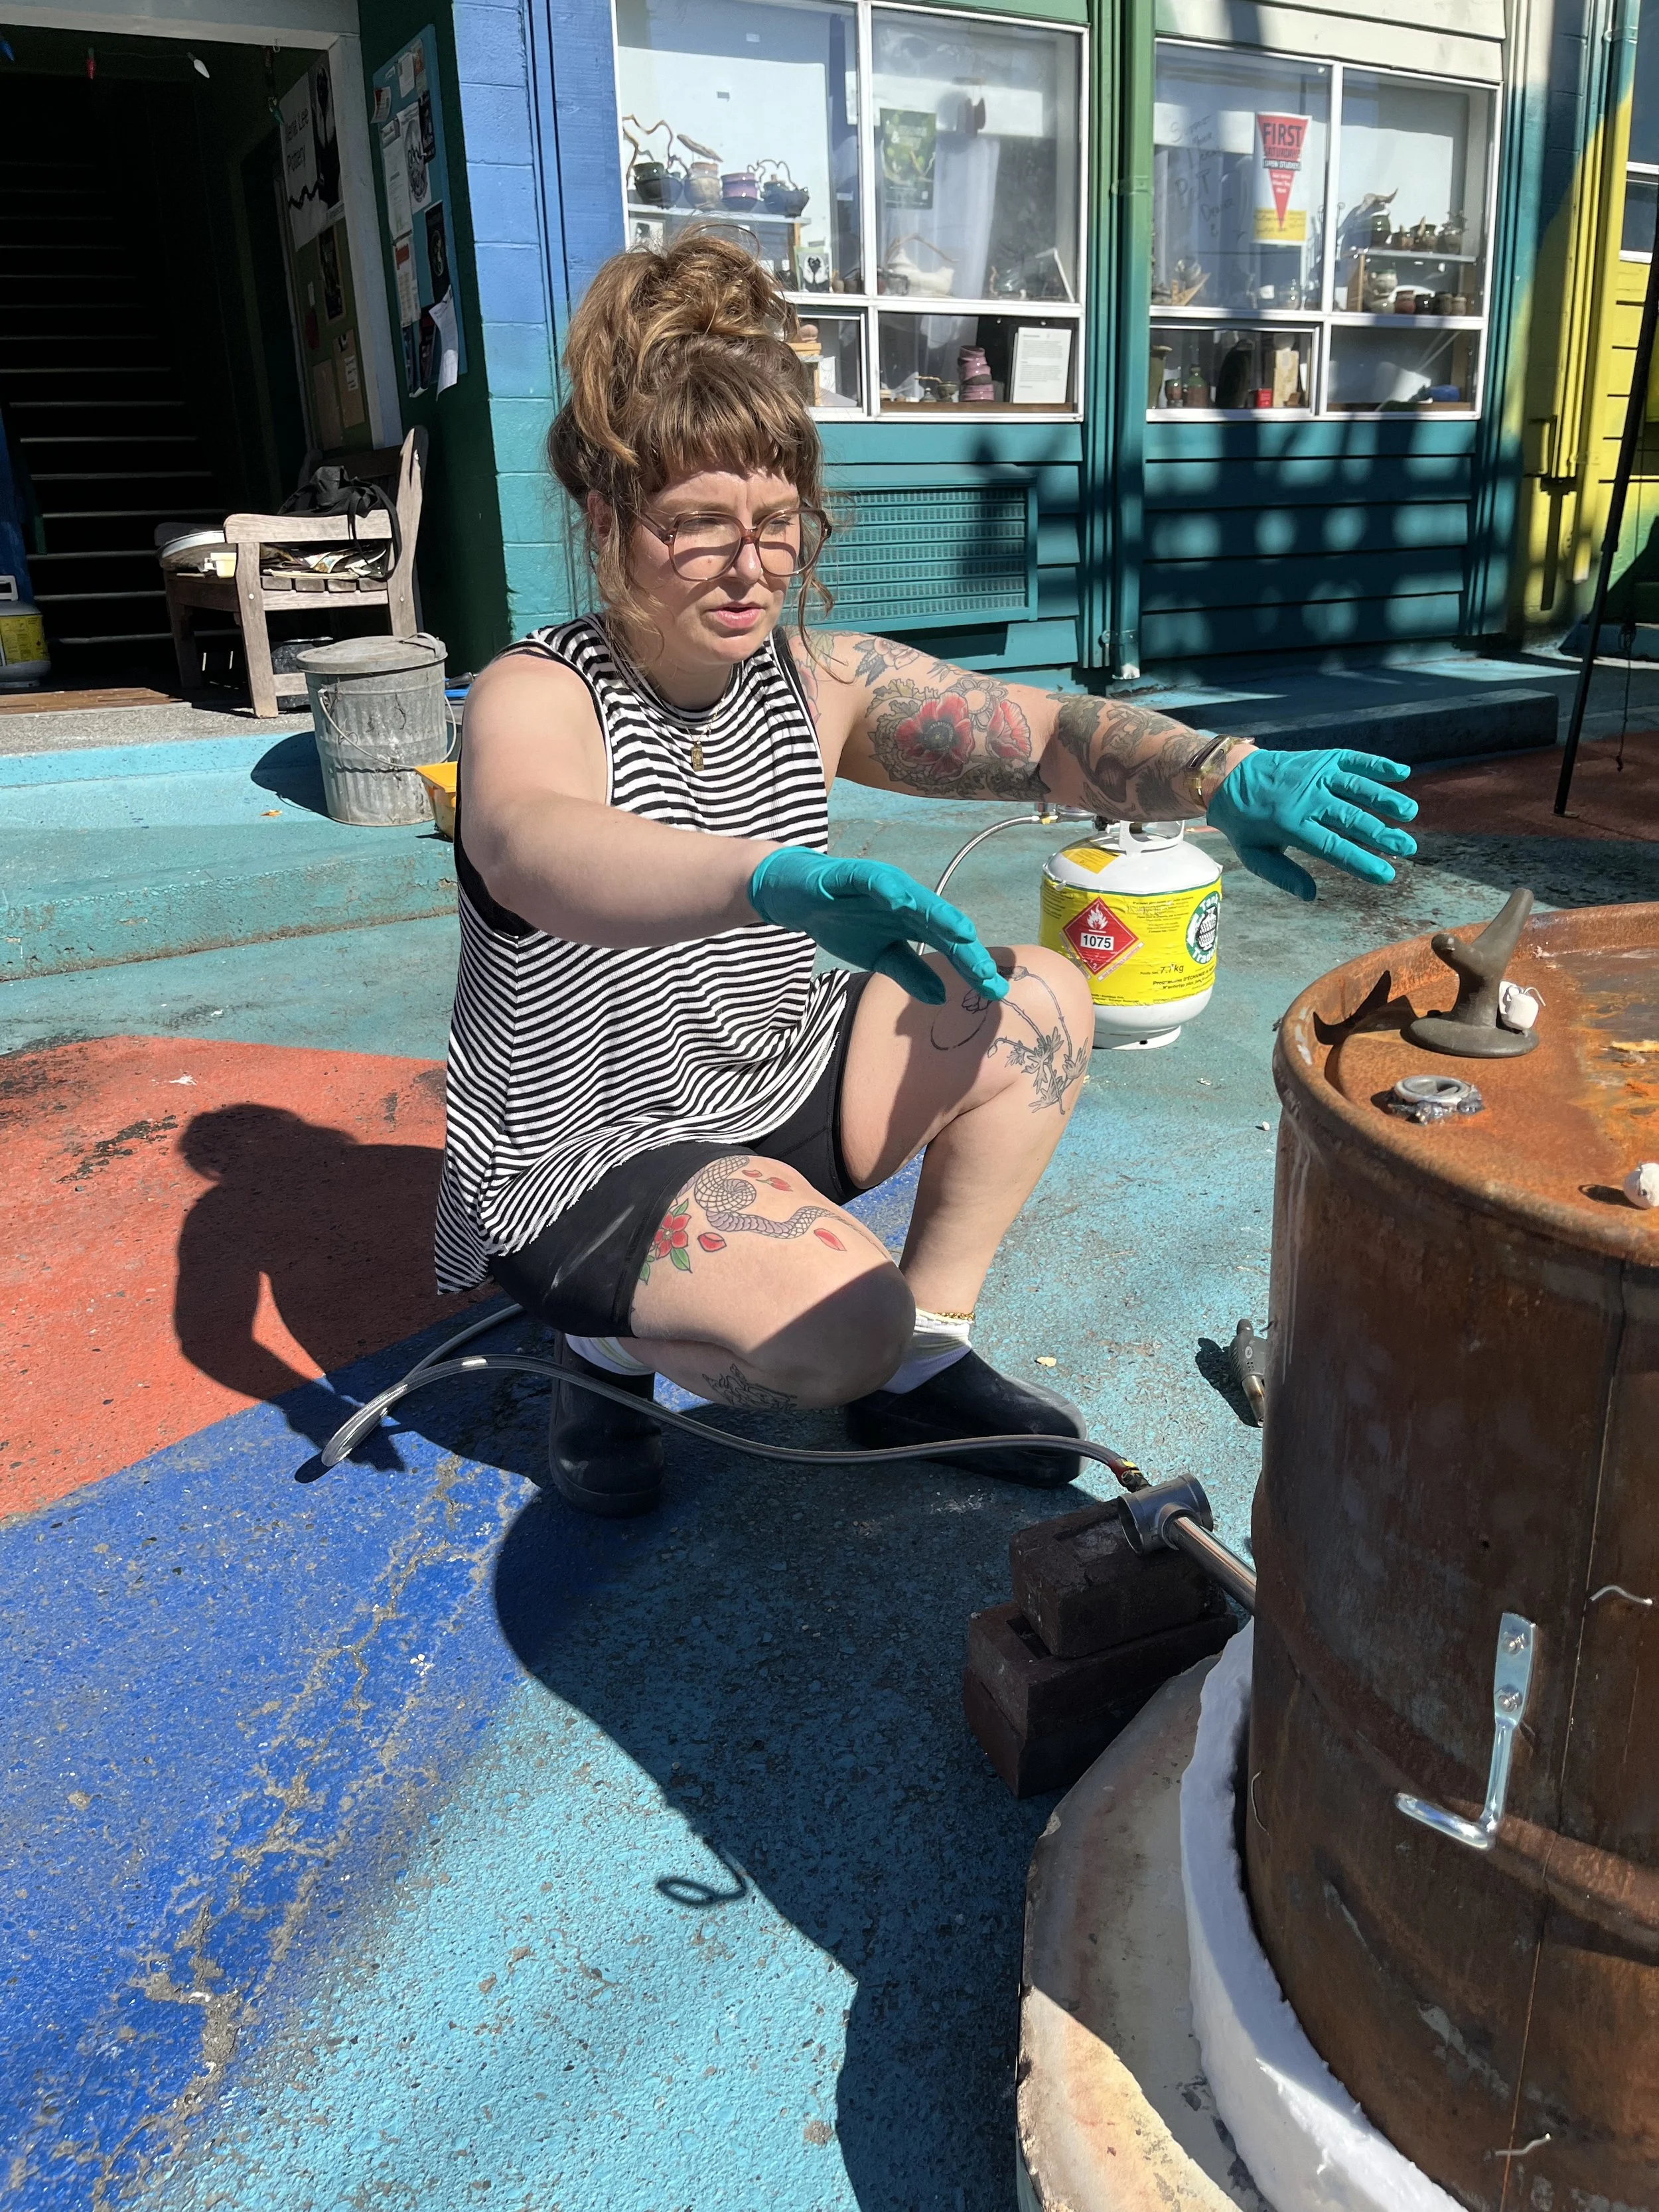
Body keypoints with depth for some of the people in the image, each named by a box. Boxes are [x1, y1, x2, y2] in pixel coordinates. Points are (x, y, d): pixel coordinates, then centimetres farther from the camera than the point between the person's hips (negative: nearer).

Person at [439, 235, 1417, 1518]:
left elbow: (1046, 732, -12)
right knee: (842, 1325, -30)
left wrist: (1232, 776, -31)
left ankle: (924, 1363, 5)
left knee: (1040, 1005, -7)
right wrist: (783, 879, -62)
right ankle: (616, 1349, 4)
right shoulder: (538, 698, -19)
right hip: (578, 1159, -6)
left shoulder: (814, 680, -2)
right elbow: (533, 850, -43)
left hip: (772, 1089, 7)